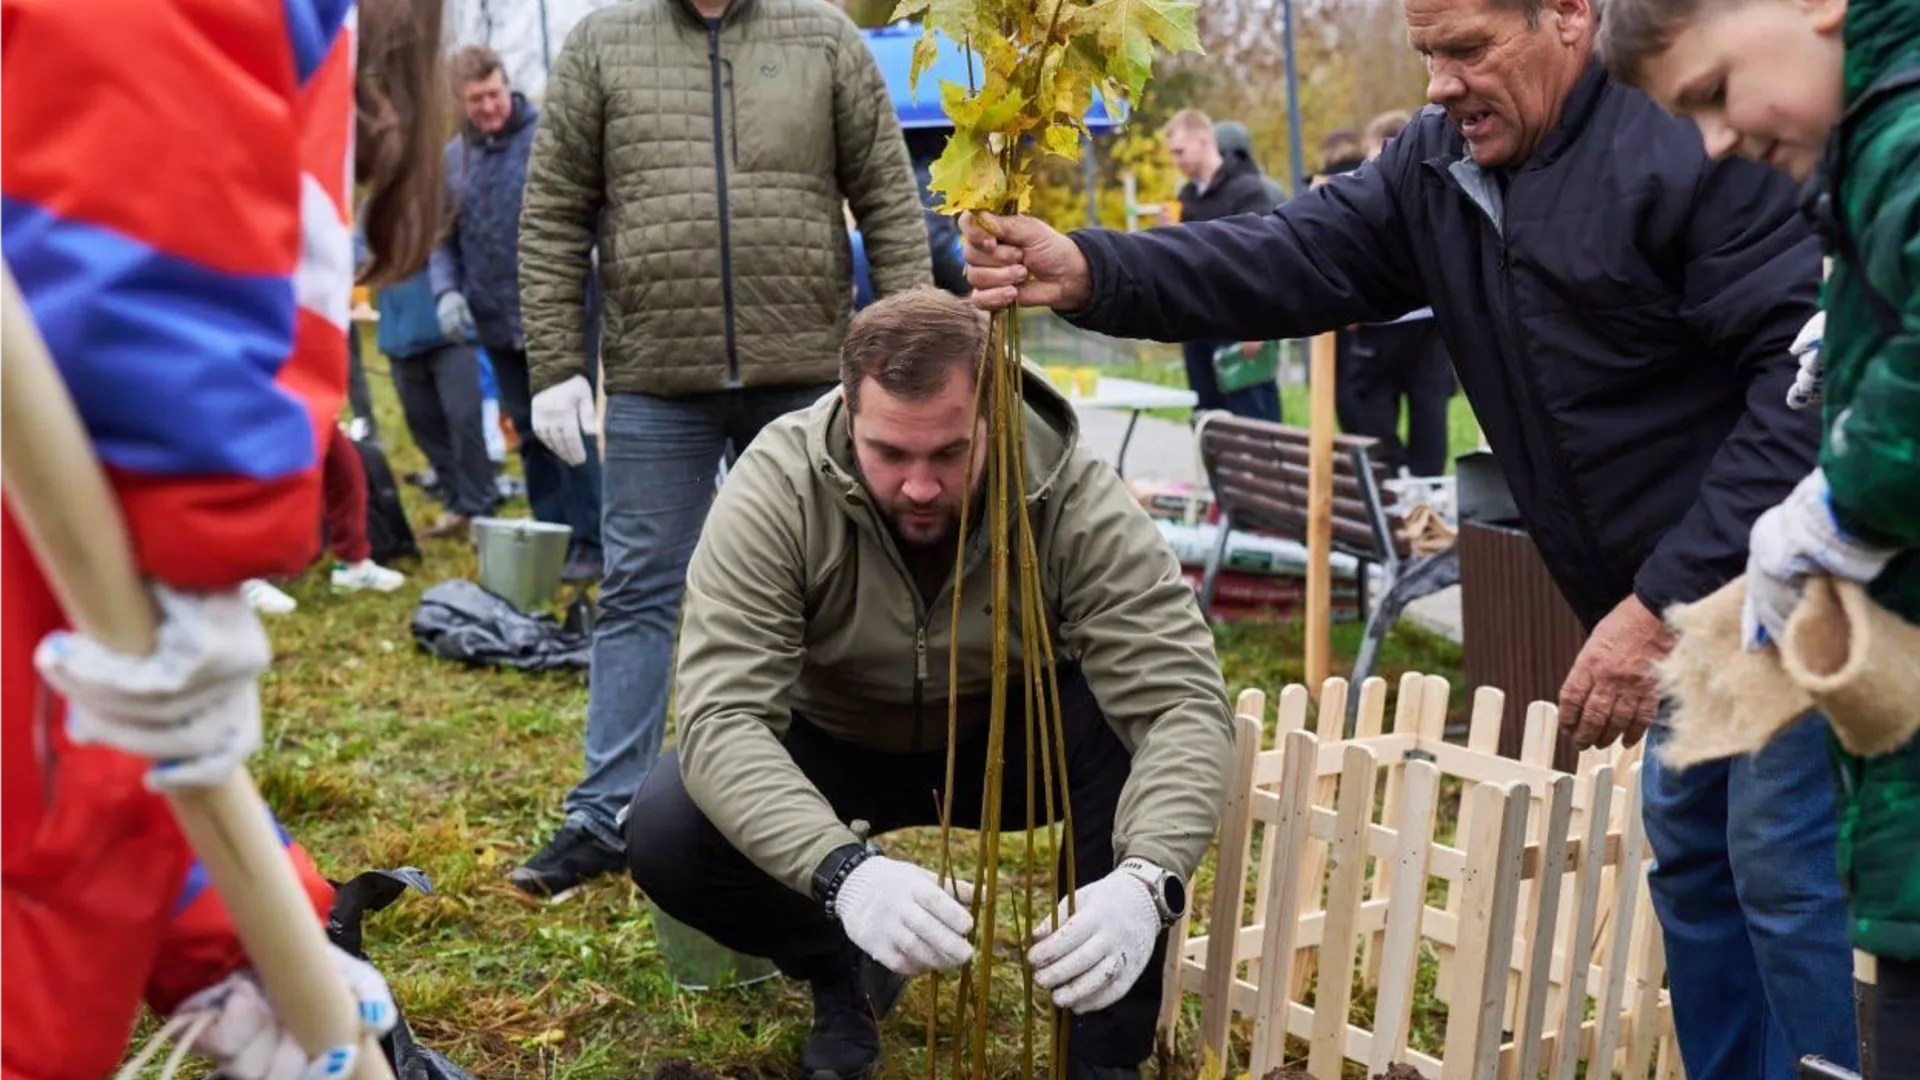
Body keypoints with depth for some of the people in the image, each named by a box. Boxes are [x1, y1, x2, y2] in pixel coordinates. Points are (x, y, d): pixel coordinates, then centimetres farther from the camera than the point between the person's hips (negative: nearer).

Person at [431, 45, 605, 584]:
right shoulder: (453, 157, 10)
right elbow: (444, 237, 14)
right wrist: (446, 291, -2)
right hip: (496, 322, 5)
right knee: (531, 437, 13)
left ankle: (590, 544, 2)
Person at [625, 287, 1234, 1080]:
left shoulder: (1076, 498, -29)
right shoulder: (777, 487, -31)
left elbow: (1182, 702, -36)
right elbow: (721, 715, -38)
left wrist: (1145, 880, -56)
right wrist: (842, 868, -56)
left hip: (1002, 743, 0)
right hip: (833, 749, 0)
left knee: (1139, 724, -31)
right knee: (666, 833, -27)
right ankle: (843, 972, 6)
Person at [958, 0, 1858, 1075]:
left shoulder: (1698, 146, -22)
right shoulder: (1442, 166, 3)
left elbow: (1816, 383, -26)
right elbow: (1294, 259, -8)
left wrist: (1667, 599, -29)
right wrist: (1091, 272, -24)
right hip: (1673, 592, 9)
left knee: (1787, 875, -5)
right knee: (1691, 860, 17)